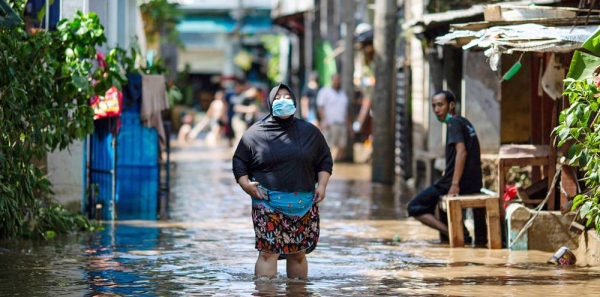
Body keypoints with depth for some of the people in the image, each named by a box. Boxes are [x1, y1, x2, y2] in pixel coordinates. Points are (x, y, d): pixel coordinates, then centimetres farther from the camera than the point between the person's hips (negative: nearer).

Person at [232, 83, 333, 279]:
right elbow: (239, 162, 9)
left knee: (298, 254, 6)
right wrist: (245, 184, -7)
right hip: (269, 205, -2)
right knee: (268, 252, -12)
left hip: (303, 204, 3)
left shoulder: (310, 132, 10)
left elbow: (325, 160, 18)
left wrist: (322, 185, 4)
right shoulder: (255, 133, 4)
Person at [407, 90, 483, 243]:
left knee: (415, 207, -1)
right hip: (474, 184, 10)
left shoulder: (454, 123, -10)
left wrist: (455, 184, -29)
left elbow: (461, 152, -23)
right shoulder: (465, 123, 17)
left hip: (460, 183, -10)